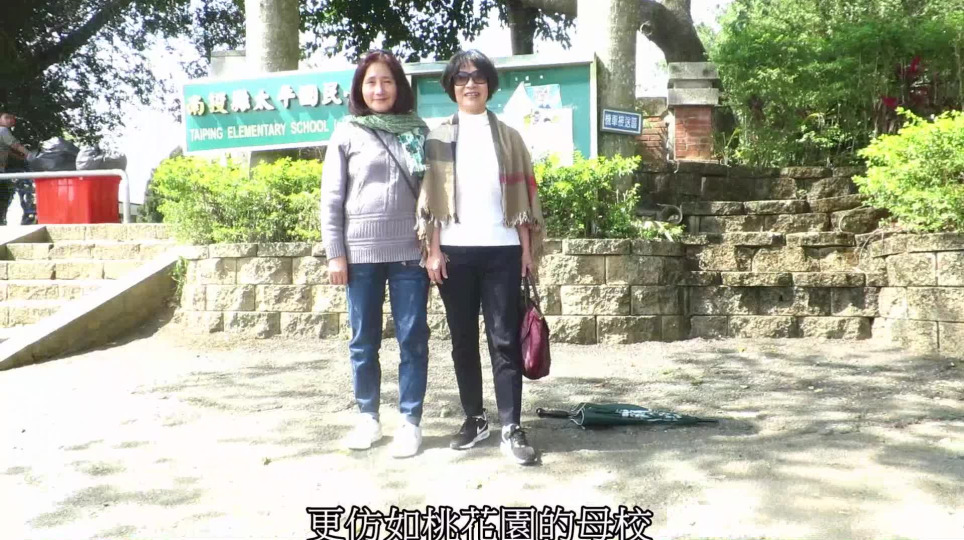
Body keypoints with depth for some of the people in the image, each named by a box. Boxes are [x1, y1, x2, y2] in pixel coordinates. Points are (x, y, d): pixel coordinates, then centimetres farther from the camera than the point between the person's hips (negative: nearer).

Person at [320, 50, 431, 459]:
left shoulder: (418, 132, 7)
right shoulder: (347, 133, 4)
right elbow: (332, 199, 2)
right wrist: (335, 254, -3)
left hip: (409, 252, 0)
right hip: (361, 253, 0)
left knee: (412, 339, 3)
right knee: (363, 341, 9)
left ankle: (410, 420, 13)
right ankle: (367, 416, 23)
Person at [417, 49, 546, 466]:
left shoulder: (508, 137, 11)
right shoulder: (437, 138, 9)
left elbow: (523, 194, 8)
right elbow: (428, 196, 4)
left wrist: (528, 248, 1)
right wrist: (432, 249, -4)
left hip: (501, 249, 0)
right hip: (455, 250, 1)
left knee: (505, 339, -3)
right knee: (463, 339, 7)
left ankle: (512, 428, -1)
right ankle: (474, 418, 19)